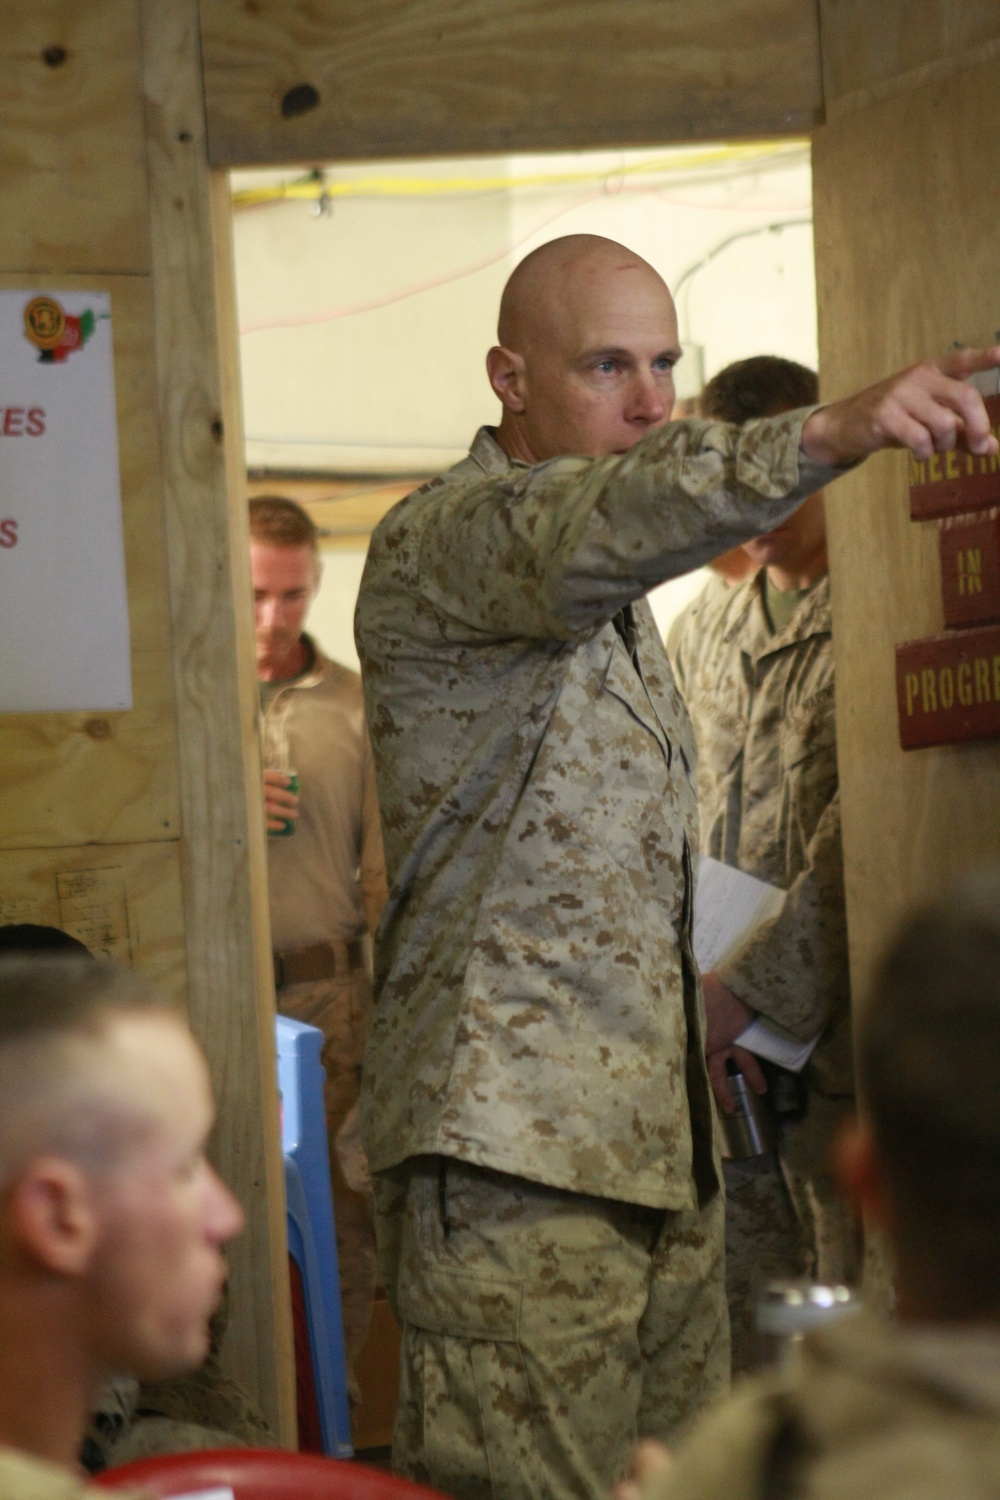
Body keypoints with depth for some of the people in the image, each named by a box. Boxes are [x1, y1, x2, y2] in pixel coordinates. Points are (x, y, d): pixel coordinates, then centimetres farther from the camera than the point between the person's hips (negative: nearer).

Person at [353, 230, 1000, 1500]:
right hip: (514, 1145, -9)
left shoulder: (618, 596, 22)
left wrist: (693, 987, 16)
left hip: (656, 1141, 9)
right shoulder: (439, 542, -8)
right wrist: (830, 433, -45)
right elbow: (589, 532, -33)